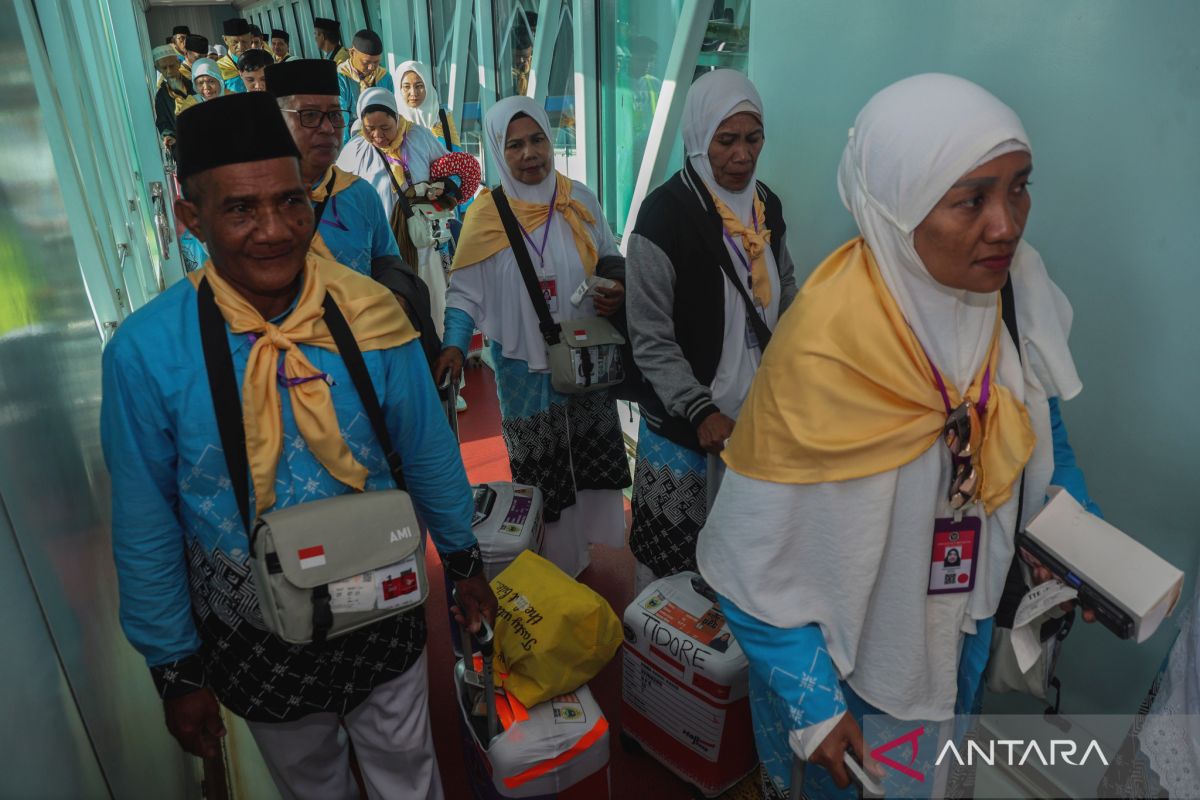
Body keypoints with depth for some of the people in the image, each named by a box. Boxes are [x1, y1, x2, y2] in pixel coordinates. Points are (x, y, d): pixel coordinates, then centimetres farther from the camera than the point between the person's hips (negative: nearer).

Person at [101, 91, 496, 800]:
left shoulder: (370, 316, -17)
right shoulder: (147, 351, -19)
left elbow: (429, 455, -4)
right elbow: (146, 528, -9)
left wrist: (465, 563, 6)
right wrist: (175, 669, -2)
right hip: (254, 638, 0)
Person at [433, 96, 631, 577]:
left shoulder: (580, 200, 0)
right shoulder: (486, 214, -6)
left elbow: (610, 262, 10)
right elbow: (465, 291, -4)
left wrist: (618, 292, -11)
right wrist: (454, 344, -20)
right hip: (524, 369, -2)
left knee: (591, 459, 9)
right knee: (539, 473, 6)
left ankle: (582, 548, 31)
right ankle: (552, 567, 27)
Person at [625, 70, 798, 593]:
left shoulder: (767, 206, 6)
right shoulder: (665, 215, -14)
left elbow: (786, 294, 17)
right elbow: (651, 340, -13)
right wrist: (701, 411, -20)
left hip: (758, 413, 6)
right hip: (684, 426, -5)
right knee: (673, 561, 5)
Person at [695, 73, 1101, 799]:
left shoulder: (1018, 285, -16)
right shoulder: (825, 350, -34)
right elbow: (753, 555, -25)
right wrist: (812, 704, -19)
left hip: (968, 626, 6)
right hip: (851, 651, -5)